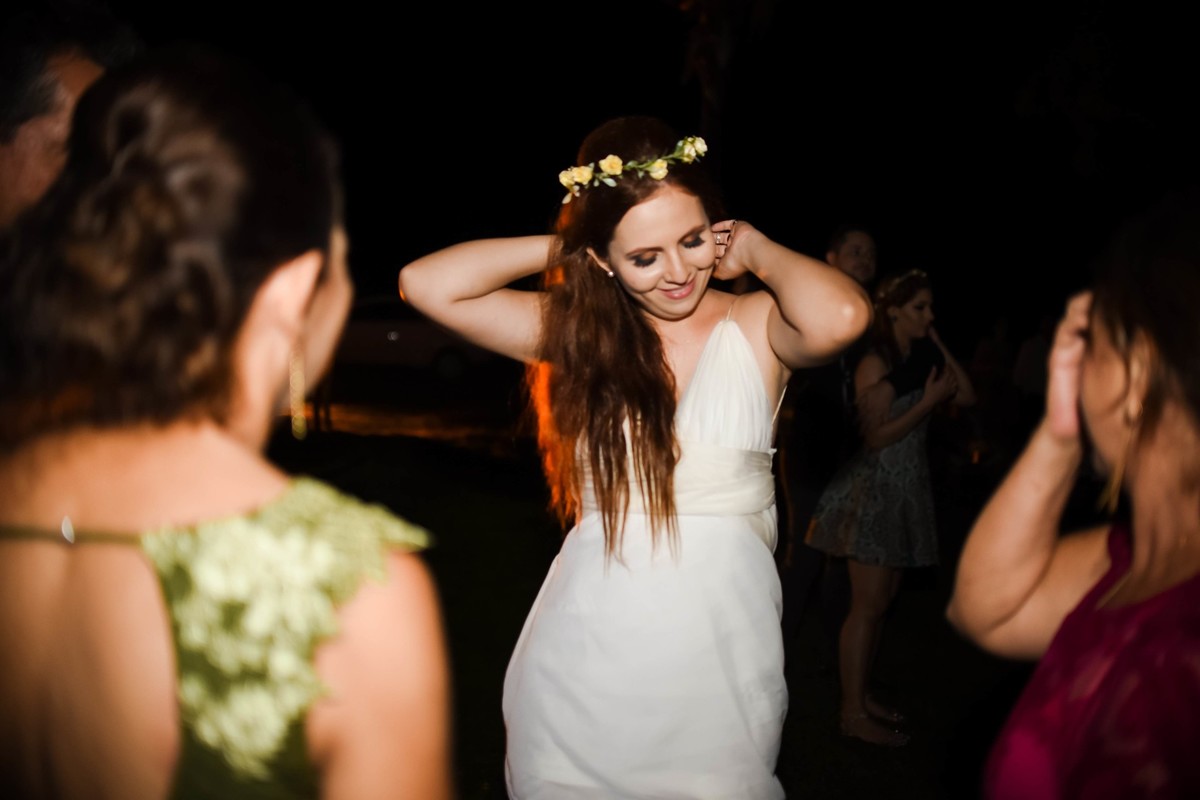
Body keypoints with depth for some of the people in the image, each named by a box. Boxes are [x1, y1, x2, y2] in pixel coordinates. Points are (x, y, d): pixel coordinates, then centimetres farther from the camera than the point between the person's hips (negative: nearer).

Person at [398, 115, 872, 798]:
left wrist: (760, 251, -10)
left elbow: (839, 317, -29)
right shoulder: (577, 328, 2)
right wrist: (560, 246, -3)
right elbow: (426, 284, -6)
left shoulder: (755, 328, -5)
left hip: (717, 661, -2)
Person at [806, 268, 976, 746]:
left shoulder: (920, 359, 9)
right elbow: (876, 436, -17)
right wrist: (928, 402, -17)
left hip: (905, 492, 8)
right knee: (867, 604, -5)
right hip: (873, 490, -8)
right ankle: (854, 714, 3)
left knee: (881, 600, 12)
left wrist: (938, 344, 3)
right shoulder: (875, 365, -13)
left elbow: (967, 397, 6)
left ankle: (862, 695, 23)